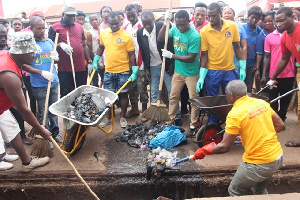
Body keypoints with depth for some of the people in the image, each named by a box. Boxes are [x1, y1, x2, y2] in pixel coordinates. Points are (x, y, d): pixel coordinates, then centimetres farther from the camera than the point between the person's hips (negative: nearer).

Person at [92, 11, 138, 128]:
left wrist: (134, 71, -10)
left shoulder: (126, 36, -9)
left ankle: (123, 117, 22)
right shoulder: (103, 34, 4)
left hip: (123, 71, -3)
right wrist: (95, 60, 15)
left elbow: (131, 55, -7)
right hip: (108, 70, 4)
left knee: (123, 94, 7)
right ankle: (108, 118, 23)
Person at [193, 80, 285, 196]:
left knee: (235, 193, 14)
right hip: (278, 157, 8)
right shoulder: (262, 102, 1)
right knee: (260, 191, 30)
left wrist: (204, 151, -2)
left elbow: (225, 147, -17)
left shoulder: (235, 114, -19)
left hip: (258, 164, -7)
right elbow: (280, 125, 10)